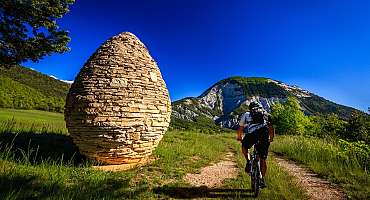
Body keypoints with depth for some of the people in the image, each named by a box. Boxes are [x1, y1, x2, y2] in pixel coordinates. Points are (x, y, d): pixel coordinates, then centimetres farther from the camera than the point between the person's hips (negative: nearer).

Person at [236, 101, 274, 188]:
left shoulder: (246, 114, 25)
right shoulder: (266, 114, 30)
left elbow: (240, 129, 28)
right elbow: (271, 129, 30)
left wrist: (239, 137, 45)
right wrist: (271, 139, 46)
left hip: (252, 133, -2)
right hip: (264, 134, 3)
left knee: (244, 146, 29)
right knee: (262, 160, 18)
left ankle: (248, 161, 7)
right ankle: (262, 179, 22)